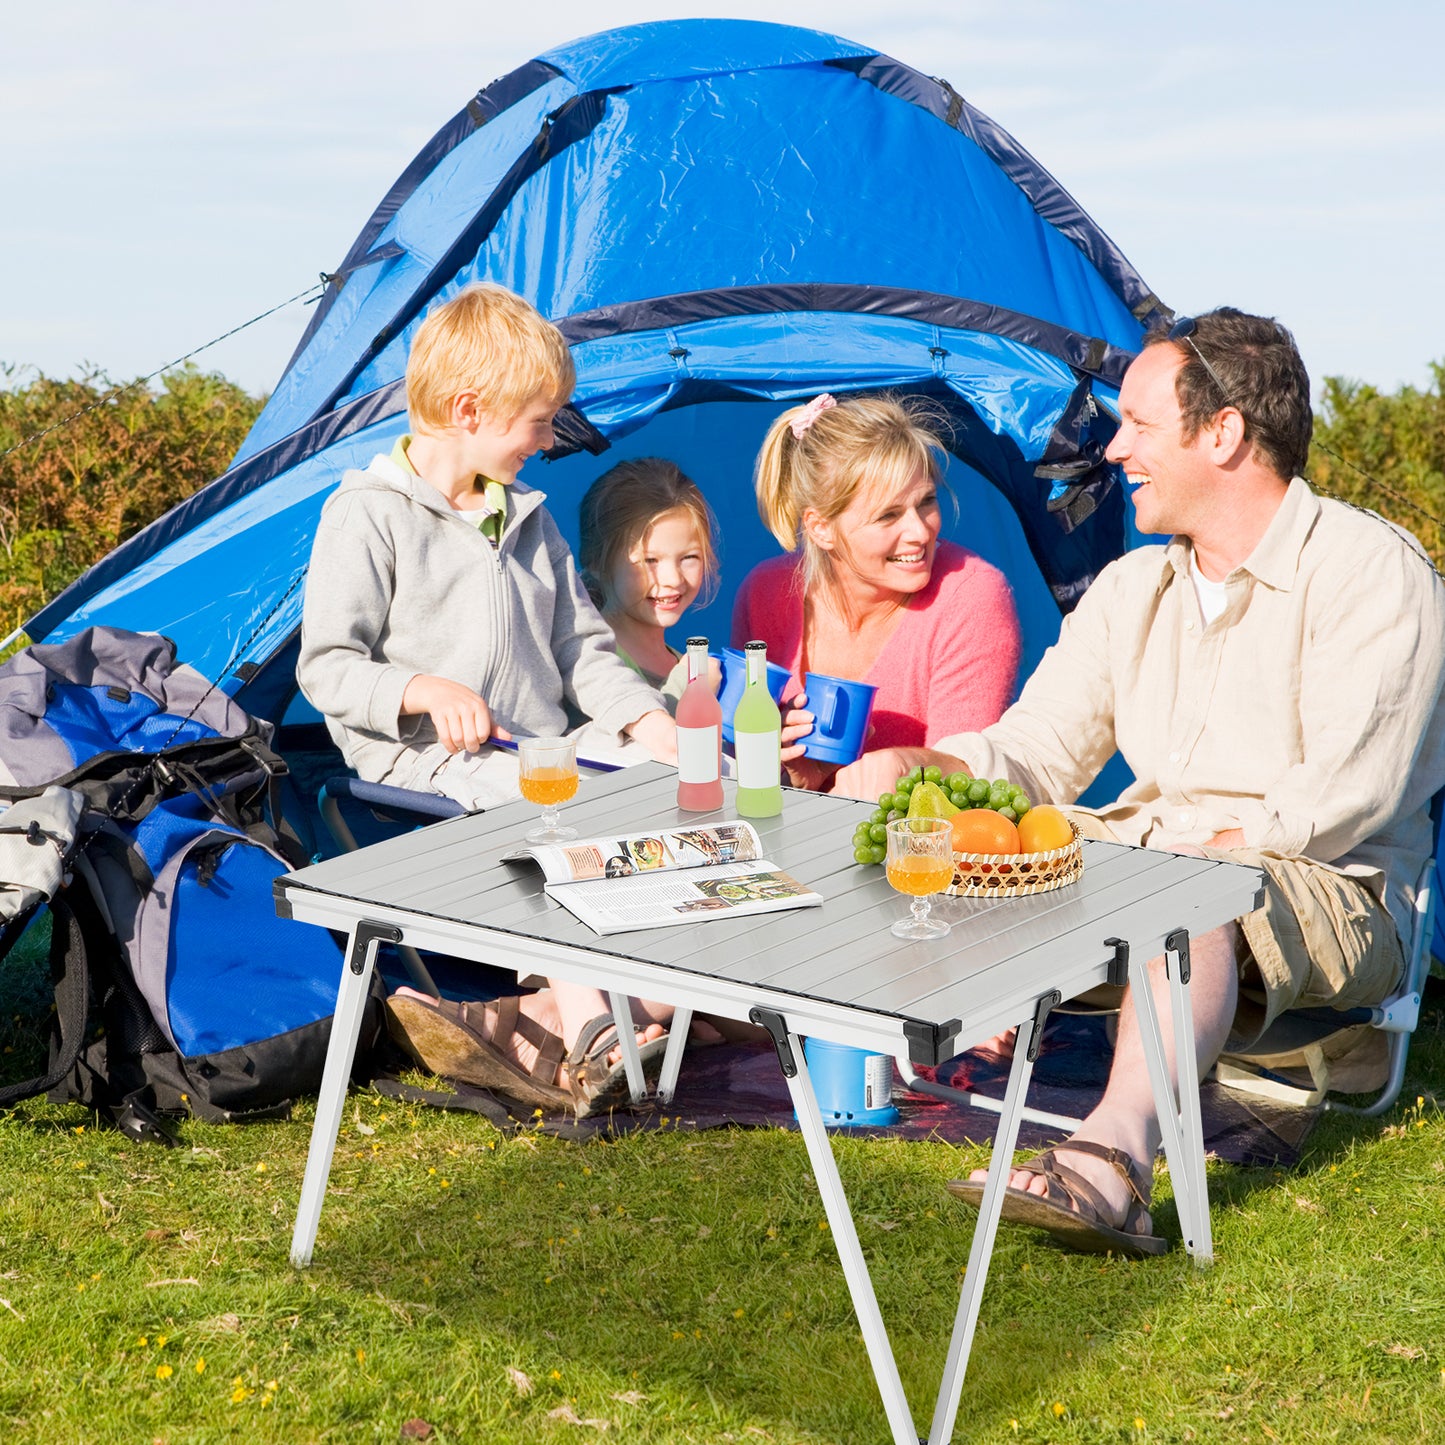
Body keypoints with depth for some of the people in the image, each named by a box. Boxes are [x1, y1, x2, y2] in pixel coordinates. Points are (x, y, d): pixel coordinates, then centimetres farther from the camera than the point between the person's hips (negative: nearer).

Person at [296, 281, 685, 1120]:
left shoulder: (529, 520, 20)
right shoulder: (368, 516, -3)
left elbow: (583, 651, 19)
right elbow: (327, 667, -8)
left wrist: (648, 718, 2)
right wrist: (427, 691, -25)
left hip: (544, 744, 7)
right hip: (428, 760, -7)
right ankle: (584, 1030, -35)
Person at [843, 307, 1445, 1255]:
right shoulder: (1132, 589, 15)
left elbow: (1342, 798, -18)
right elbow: (1036, 750, 10)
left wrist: (1208, 852, -24)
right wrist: (915, 768, -9)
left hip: (1328, 892, -6)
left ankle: (1112, 1164, -57)